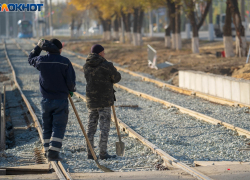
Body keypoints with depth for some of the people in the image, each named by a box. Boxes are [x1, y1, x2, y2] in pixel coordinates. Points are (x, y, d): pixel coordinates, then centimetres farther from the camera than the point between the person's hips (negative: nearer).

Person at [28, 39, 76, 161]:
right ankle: (53, 152, -11)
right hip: (61, 100, -3)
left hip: (46, 100, 3)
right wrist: (71, 90, 10)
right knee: (59, 127, -1)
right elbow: (71, 81, -10)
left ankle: (48, 151, 18)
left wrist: (38, 47, 28)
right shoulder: (65, 62, -12)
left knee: (47, 127, 15)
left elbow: (31, 59, 20)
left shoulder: (41, 60, -3)